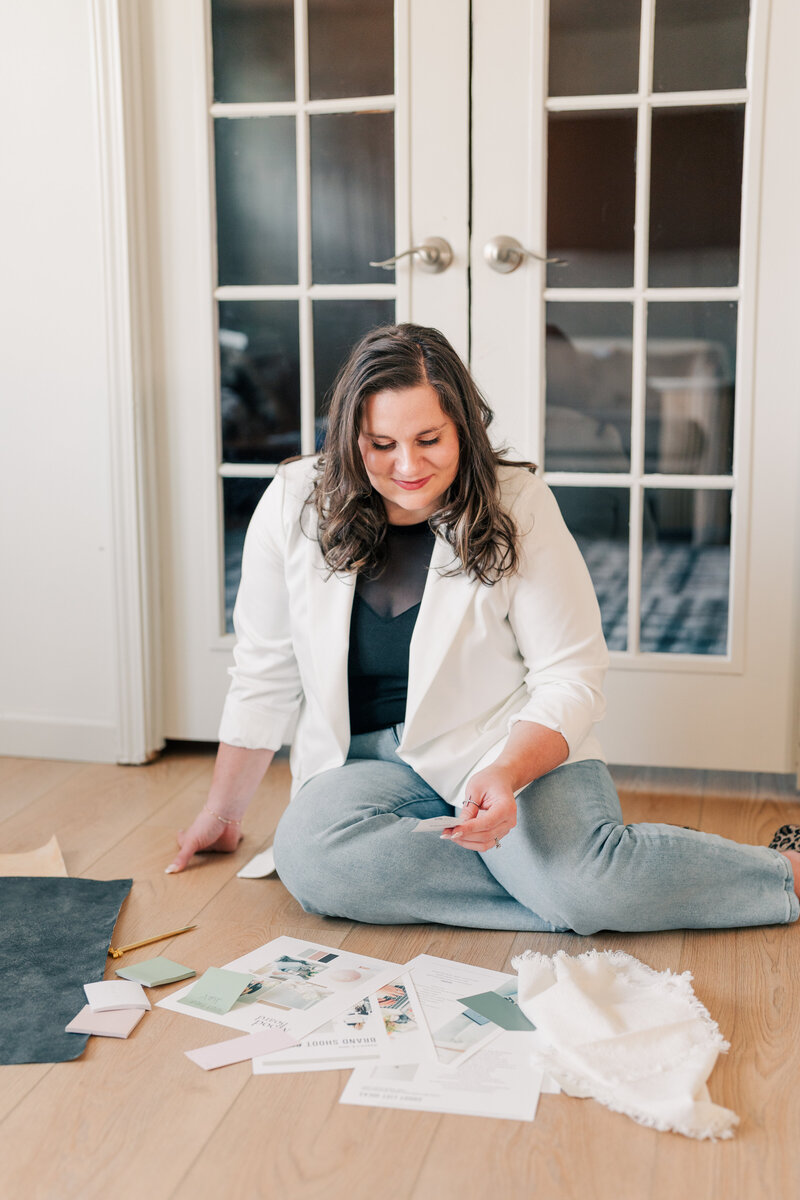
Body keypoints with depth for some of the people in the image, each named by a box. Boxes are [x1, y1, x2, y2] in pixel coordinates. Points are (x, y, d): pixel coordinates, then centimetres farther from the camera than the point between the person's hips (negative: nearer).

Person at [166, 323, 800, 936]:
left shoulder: (517, 506, -8)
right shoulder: (294, 505, -4)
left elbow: (569, 681, -7)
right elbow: (264, 674, 7)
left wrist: (506, 774, -27)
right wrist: (223, 812, 13)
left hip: (518, 747, -2)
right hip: (370, 762, 3)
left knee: (591, 882, -31)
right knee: (308, 859, -31)